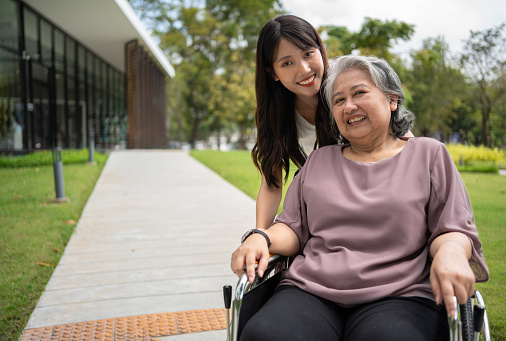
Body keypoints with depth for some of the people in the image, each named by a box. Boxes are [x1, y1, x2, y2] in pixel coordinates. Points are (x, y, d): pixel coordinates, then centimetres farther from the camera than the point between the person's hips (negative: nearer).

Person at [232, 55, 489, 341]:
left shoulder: (429, 154, 14)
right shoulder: (319, 161, 21)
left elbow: (454, 229, 8)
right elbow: (293, 228, 19)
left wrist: (451, 251, -16)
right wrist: (262, 239, -3)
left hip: (398, 297, -2)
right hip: (311, 291, 3)